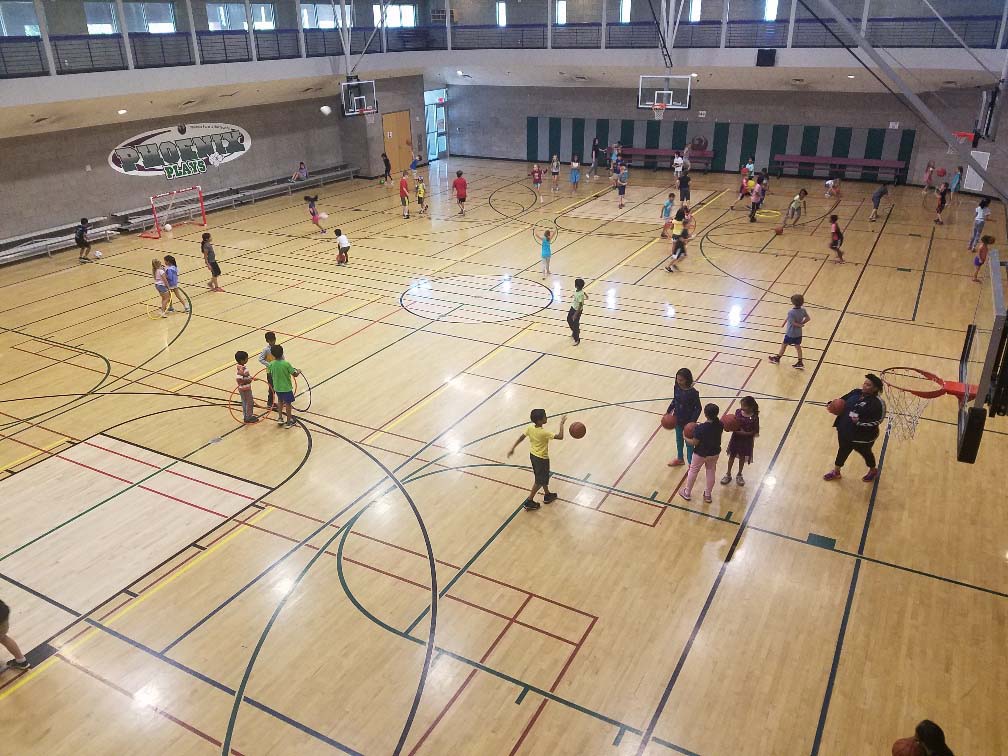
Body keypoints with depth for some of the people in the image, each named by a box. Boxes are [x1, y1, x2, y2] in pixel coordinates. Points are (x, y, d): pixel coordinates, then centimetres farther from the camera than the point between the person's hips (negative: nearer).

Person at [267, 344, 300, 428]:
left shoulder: (271, 364, -13)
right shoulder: (286, 364, -24)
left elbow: (271, 375, 2)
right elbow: (294, 375, -18)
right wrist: (298, 372, 4)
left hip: (277, 387, 4)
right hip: (286, 387, -4)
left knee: (280, 401, 28)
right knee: (288, 403, 11)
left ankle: (280, 418, 30)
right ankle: (289, 422, 19)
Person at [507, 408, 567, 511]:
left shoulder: (530, 427, -12)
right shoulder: (544, 433, -31)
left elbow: (521, 437, -4)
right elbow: (560, 437, -30)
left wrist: (513, 448, 6)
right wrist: (561, 424, -19)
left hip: (533, 455, 7)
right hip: (542, 459, -7)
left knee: (543, 476, 27)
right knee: (539, 481, 10)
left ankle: (547, 495, 44)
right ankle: (529, 502, 17)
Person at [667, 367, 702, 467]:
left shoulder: (693, 393, -26)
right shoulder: (676, 388, -10)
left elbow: (698, 408, -18)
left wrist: (693, 421, -25)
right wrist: (668, 411, 1)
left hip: (688, 422, -6)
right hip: (678, 419, 6)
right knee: (679, 440, 25)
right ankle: (679, 459, 48)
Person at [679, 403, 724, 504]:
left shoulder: (700, 428, -32)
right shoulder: (720, 425, -16)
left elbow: (694, 443, -22)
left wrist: (686, 438, -4)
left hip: (701, 454, -4)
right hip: (715, 453, 4)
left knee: (693, 472, 18)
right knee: (711, 472, 23)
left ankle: (687, 493, 35)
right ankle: (707, 495, 37)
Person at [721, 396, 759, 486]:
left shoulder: (754, 418, -22)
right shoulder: (738, 412, -11)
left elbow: (755, 432, -16)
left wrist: (744, 433, -26)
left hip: (746, 441, -3)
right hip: (735, 438, 3)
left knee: (742, 458, 17)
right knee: (731, 456, 15)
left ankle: (739, 475, 40)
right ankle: (728, 474, 34)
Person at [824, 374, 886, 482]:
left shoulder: (877, 403, -23)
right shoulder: (856, 392, -4)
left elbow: (878, 420, -26)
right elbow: (842, 401, 9)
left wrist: (860, 421, -33)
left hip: (863, 436, -5)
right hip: (845, 431, 6)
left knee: (865, 453, 21)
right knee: (842, 451, 22)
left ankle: (873, 471, 51)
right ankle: (836, 472, 42)